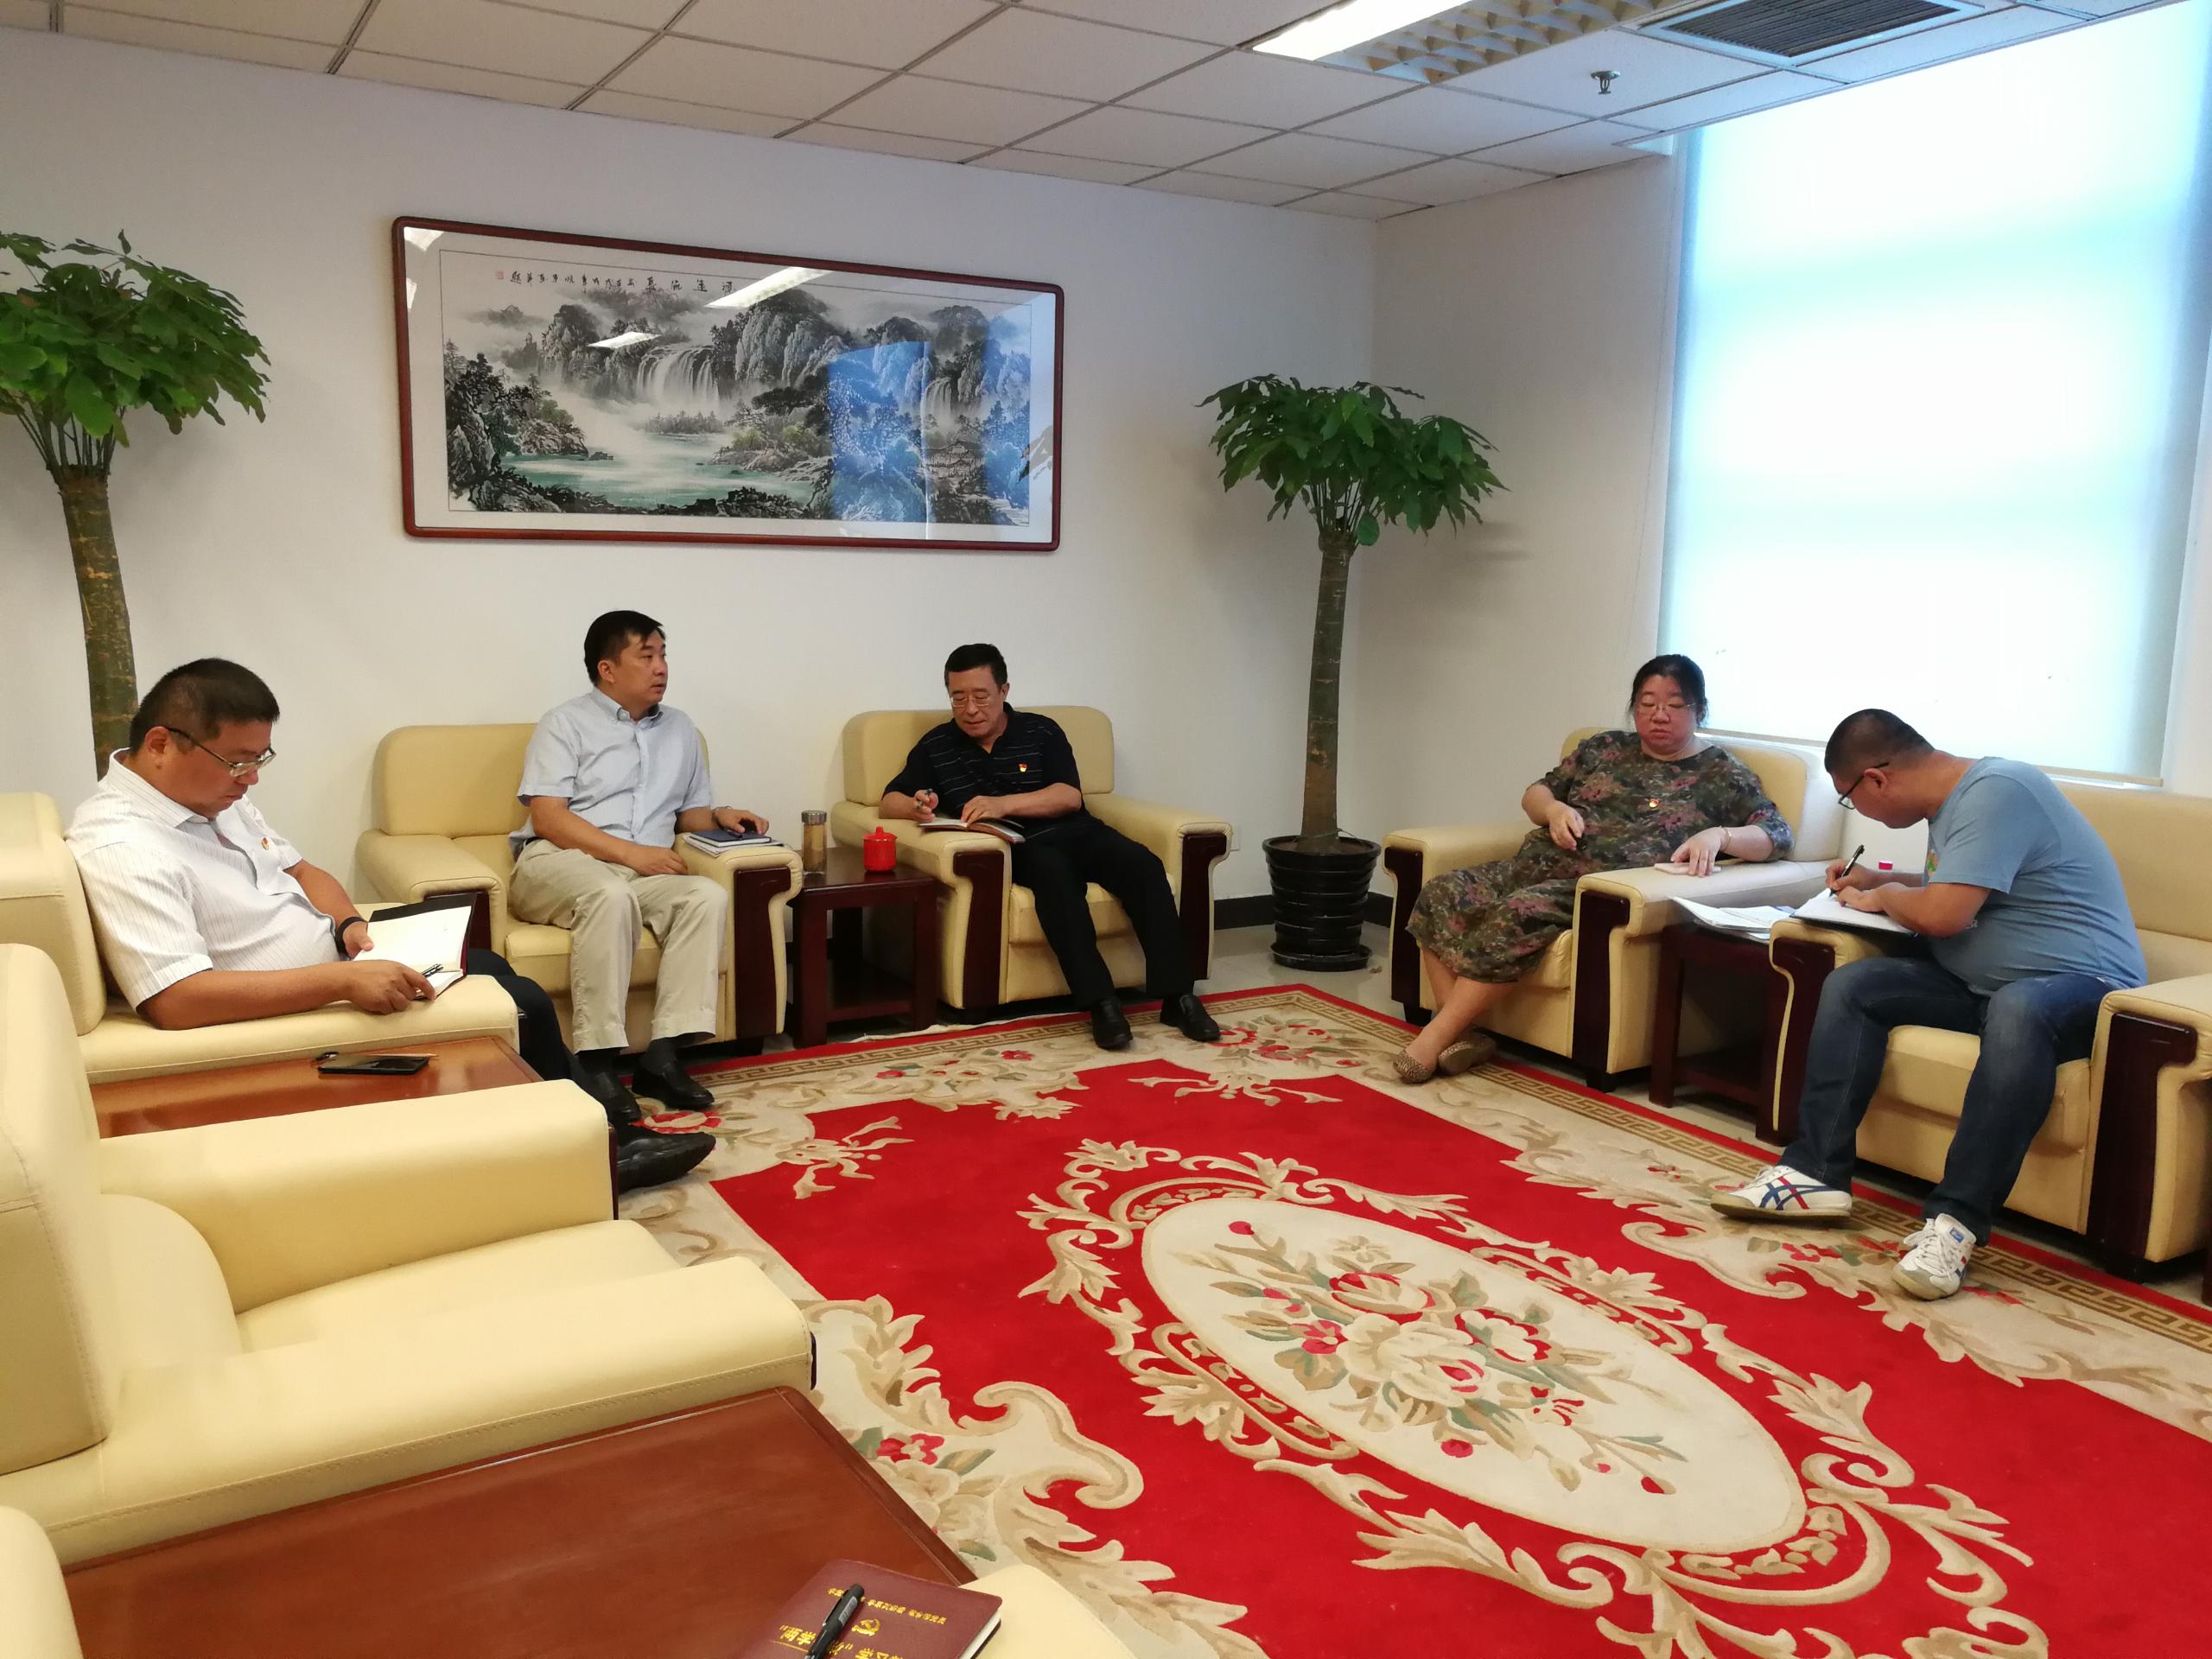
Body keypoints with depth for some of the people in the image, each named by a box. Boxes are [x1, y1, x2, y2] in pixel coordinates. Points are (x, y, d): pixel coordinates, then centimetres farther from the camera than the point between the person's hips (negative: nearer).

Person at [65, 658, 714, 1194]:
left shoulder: (210, 790, 1)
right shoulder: (121, 850, -27)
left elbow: (299, 871, 12)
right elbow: (176, 1001, -36)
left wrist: (349, 924, -9)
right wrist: (345, 980, -38)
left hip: (338, 963, 9)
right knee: (519, 1007, -3)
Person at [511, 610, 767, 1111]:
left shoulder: (679, 728, 22)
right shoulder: (566, 724, 5)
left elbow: (689, 812, 27)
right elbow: (547, 817, -7)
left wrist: (719, 816, 3)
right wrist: (631, 852, -17)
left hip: (645, 870, 5)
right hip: (558, 862, -4)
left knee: (708, 896, -26)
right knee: (612, 895, -38)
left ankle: (663, 1055, -32)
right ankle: (596, 1063, -36)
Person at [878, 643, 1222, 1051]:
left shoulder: (1041, 731, 10)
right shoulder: (936, 746, 13)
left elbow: (1070, 796, -2)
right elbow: (890, 801, 9)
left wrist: (1003, 803, -18)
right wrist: (915, 806, -17)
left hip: (1074, 833, 2)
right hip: (1020, 849, -2)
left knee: (1142, 864, -28)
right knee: (1052, 870, -38)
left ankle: (1177, 996, -29)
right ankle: (1099, 1002, -42)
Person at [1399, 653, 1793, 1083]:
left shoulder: (1722, 774, 9)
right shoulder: (1605, 748, 21)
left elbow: (1778, 834, -2)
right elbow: (1535, 792, 25)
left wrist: (1718, 835, -23)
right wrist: (1554, 808, 0)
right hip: (1538, 867, 6)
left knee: (1521, 912, -35)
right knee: (1441, 893, -20)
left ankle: (1437, 1037, -30)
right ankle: (1461, 1034, -24)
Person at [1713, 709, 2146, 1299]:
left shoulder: (1997, 791, -17)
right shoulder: (1952, 802, 12)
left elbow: (1943, 914, -25)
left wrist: (1884, 898, -5)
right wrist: (1880, 882, 19)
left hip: (2083, 983, -9)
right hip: (1979, 984, 9)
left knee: (2017, 1011, -41)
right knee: (1851, 985, -7)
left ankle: (1955, 1218, -37)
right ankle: (1816, 1173, -14)